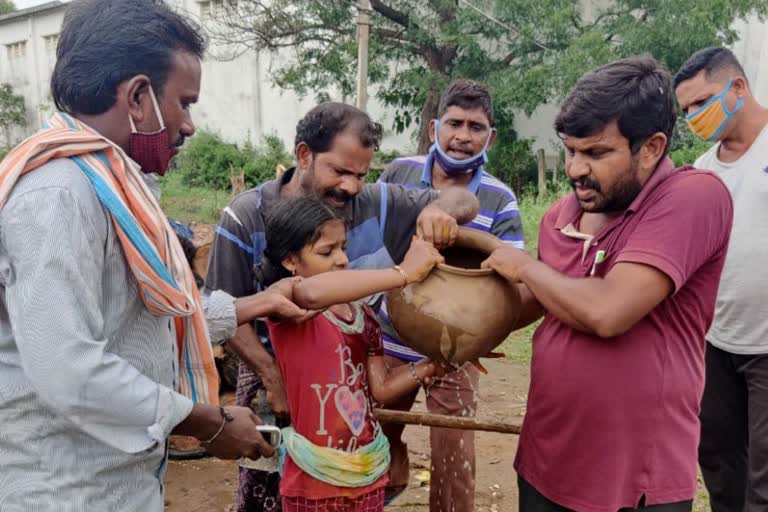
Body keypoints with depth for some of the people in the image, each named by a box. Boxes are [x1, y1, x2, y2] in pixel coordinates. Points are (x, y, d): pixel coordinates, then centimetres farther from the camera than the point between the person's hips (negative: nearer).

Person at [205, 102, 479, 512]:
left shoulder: (376, 205, -9)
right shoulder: (246, 217, -14)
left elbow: (465, 202, -3)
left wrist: (439, 209, -27)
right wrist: (273, 377, -17)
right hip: (272, 376, -2)